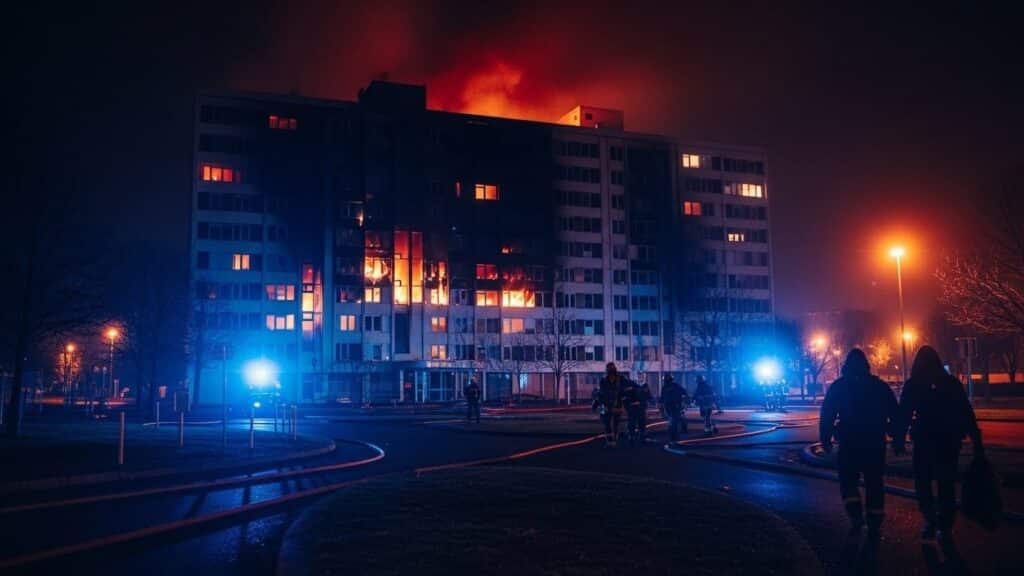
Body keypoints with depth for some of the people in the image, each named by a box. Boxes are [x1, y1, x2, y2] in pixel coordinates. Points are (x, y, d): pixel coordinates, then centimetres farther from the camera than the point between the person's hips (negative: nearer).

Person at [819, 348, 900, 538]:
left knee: (848, 480, 10)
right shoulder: (880, 386, 5)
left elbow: (827, 415, -5)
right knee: (874, 483, 10)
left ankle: (856, 517, -8)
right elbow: (895, 414, 4)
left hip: (849, 443, -2)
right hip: (875, 443, 2)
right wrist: (897, 438, 9)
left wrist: (825, 439, 0)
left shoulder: (838, 386, -1)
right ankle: (874, 526, 9)